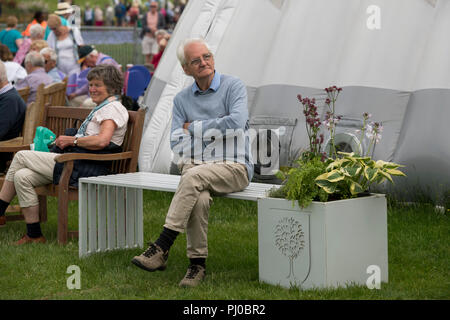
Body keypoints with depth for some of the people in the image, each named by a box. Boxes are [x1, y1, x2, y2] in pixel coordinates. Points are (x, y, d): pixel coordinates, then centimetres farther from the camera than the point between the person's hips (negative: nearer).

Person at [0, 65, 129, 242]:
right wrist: (64, 141, 9)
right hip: (77, 164, 10)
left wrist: (72, 140, -13)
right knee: (22, 176, -2)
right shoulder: (101, 108, 24)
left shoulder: (112, 108, -8)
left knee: (21, 156, -5)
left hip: (84, 170, -10)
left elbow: (102, 140, -24)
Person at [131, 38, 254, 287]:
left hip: (234, 167, -3)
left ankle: (161, 249, -35)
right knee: (199, 199, -33)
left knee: (193, 177, -34)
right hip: (197, 166, 3)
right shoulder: (182, 99, 16)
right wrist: (189, 158, -13)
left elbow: (236, 124, -14)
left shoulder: (233, 87, 2)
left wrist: (194, 127, -3)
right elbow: (177, 140, 8)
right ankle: (197, 264, -22)